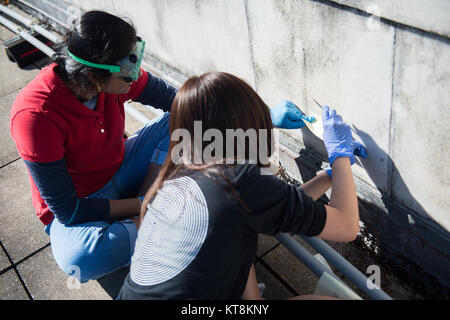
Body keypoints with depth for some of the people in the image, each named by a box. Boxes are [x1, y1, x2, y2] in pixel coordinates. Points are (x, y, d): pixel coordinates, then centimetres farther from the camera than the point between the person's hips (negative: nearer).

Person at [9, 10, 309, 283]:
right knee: (77, 258, -40)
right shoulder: (35, 115, -33)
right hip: (76, 208, -5)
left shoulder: (119, 75, -18)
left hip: (120, 170, 6)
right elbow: (67, 210, -26)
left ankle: (140, 222, -14)